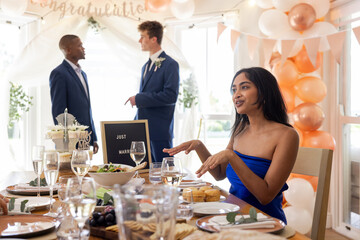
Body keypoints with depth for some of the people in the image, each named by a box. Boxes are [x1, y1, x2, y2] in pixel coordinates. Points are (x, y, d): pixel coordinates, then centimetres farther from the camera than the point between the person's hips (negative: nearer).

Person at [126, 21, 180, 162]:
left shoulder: (170, 64, -8)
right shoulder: (146, 66, 18)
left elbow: (171, 96, -19)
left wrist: (139, 99, -16)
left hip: (160, 131, -8)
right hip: (143, 130, 8)